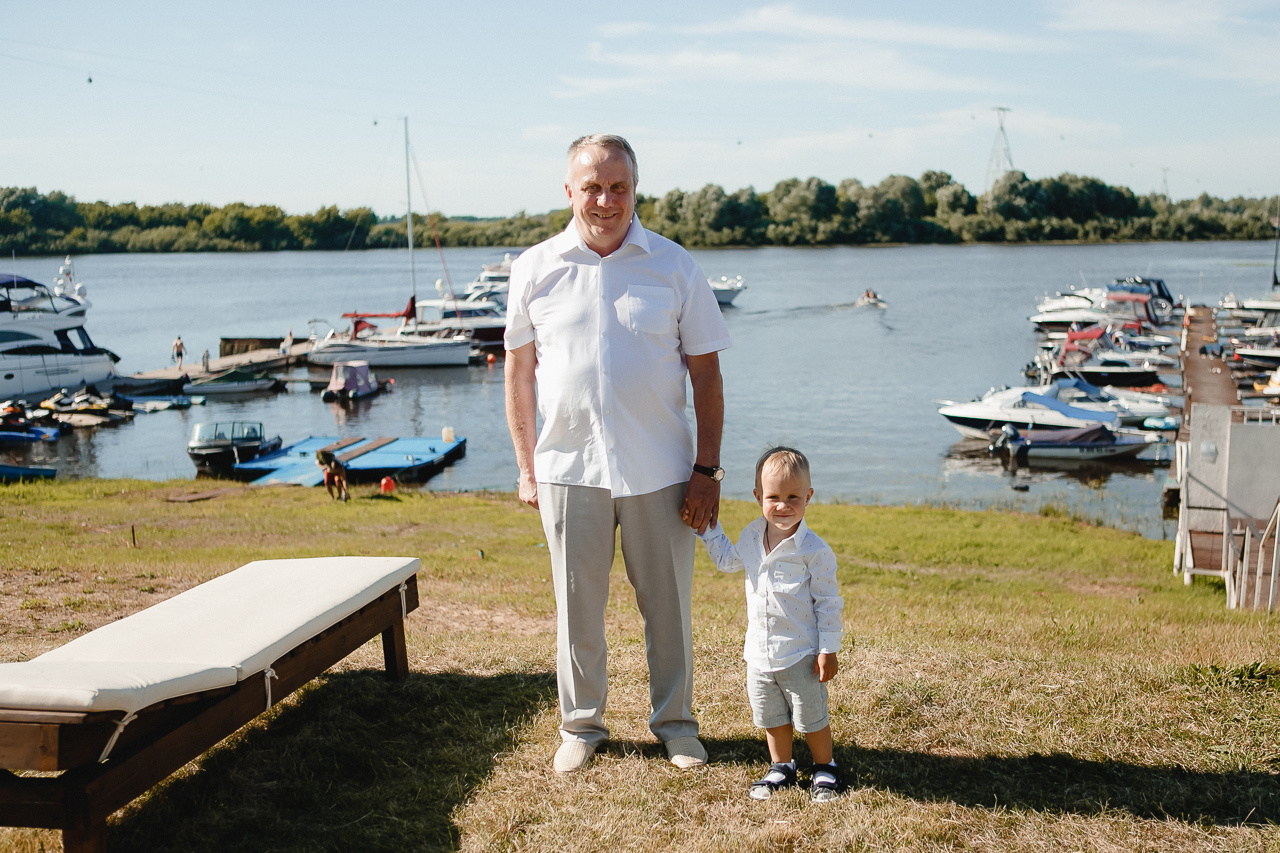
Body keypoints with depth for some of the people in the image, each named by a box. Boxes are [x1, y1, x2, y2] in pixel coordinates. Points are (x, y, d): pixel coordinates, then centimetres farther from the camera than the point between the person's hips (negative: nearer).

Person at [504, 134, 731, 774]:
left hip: (659, 470, 0)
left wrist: (707, 468, -3)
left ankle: (674, 722, 28)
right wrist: (526, 468, 5)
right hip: (568, 468, 1)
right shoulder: (535, 269, 2)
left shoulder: (675, 267, 0)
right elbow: (519, 372, 8)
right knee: (577, 606, 10)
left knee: (668, 604, 9)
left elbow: (705, 374, 2)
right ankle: (581, 723, 28)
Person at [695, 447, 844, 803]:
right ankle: (781, 768, 36)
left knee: (812, 718, 8)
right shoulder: (751, 536, 0)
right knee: (771, 719, 18)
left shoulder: (814, 549, -17)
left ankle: (824, 769, 29)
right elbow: (727, 560, 22)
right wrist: (708, 527, 16)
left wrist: (828, 650, -12)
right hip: (760, 653, 5)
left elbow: (828, 602, -12)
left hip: (801, 654, -5)